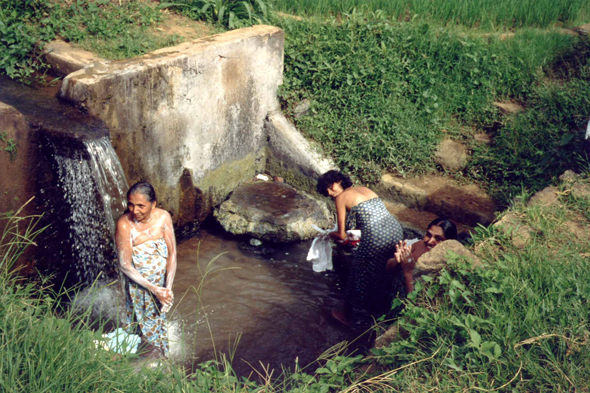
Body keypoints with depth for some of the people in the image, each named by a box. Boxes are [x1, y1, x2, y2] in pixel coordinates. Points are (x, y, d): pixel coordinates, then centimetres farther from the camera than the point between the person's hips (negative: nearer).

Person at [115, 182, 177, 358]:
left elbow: (172, 254, -9)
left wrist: (168, 288, -17)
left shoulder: (163, 217, -14)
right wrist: (155, 289, -21)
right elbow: (125, 266, -21)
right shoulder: (124, 224, -25)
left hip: (162, 280, 3)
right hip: (138, 283, -3)